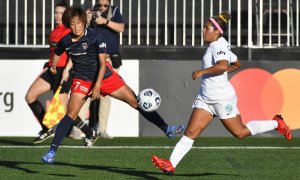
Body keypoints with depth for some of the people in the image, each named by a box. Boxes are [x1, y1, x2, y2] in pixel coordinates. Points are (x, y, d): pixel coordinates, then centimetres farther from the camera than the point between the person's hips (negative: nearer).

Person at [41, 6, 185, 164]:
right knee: (71, 115, -15)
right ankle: (52, 151, -12)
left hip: (104, 77, -1)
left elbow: (102, 63, -17)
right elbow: (57, 53, 16)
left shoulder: (95, 37, -18)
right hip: (82, 80, 1)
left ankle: (166, 129, 3)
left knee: (135, 101, -3)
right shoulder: (65, 42, -9)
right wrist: (53, 67, 33)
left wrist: (97, 86, -25)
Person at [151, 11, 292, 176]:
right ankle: (170, 165, -13)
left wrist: (202, 71, -25)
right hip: (205, 98, 9)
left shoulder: (219, 44, -15)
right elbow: (236, 64, 27)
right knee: (190, 132, -4)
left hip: (222, 98, -9)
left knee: (240, 132, 5)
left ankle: (276, 123, 23)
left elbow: (223, 65, -34)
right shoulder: (218, 45, 14)